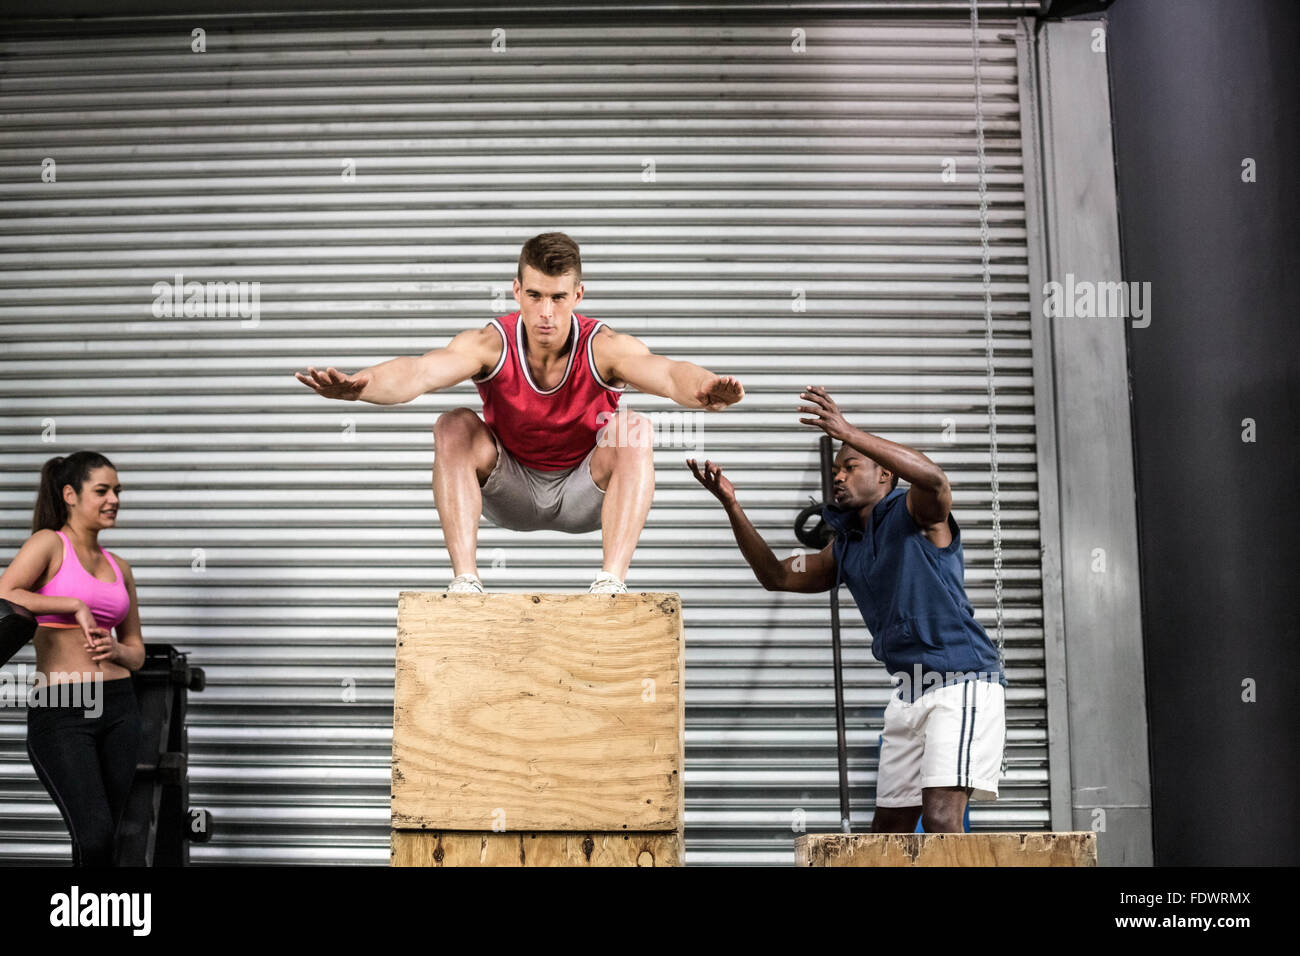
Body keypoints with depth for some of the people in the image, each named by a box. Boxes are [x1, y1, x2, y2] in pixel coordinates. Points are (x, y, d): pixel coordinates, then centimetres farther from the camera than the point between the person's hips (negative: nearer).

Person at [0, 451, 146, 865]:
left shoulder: (119, 567, 17)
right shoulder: (50, 543, 0)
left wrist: (115, 650, -1)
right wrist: (74, 605, -13)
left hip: (118, 708, 6)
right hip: (60, 711, -6)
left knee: (102, 840, 7)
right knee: (95, 838, -18)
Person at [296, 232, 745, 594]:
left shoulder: (604, 347, -25)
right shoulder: (491, 344, -23)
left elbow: (667, 373, -46)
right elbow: (420, 371, -40)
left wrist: (702, 390, -70)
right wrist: (359, 385, -62)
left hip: (585, 489, -1)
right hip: (511, 490, 1)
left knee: (635, 430, -30)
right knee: (454, 427, -26)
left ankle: (611, 583, -31)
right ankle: (465, 580, -26)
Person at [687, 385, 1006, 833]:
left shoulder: (915, 513, -4)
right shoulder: (845, 549, 17)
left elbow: (934, 478, -27)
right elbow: (776, 575, 20)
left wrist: (849, 432, -34)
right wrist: (732, 506, 9)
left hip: (960, 680, -8)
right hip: (908, 690, 8)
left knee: (940, 819, -20)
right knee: (889, 826, 9)